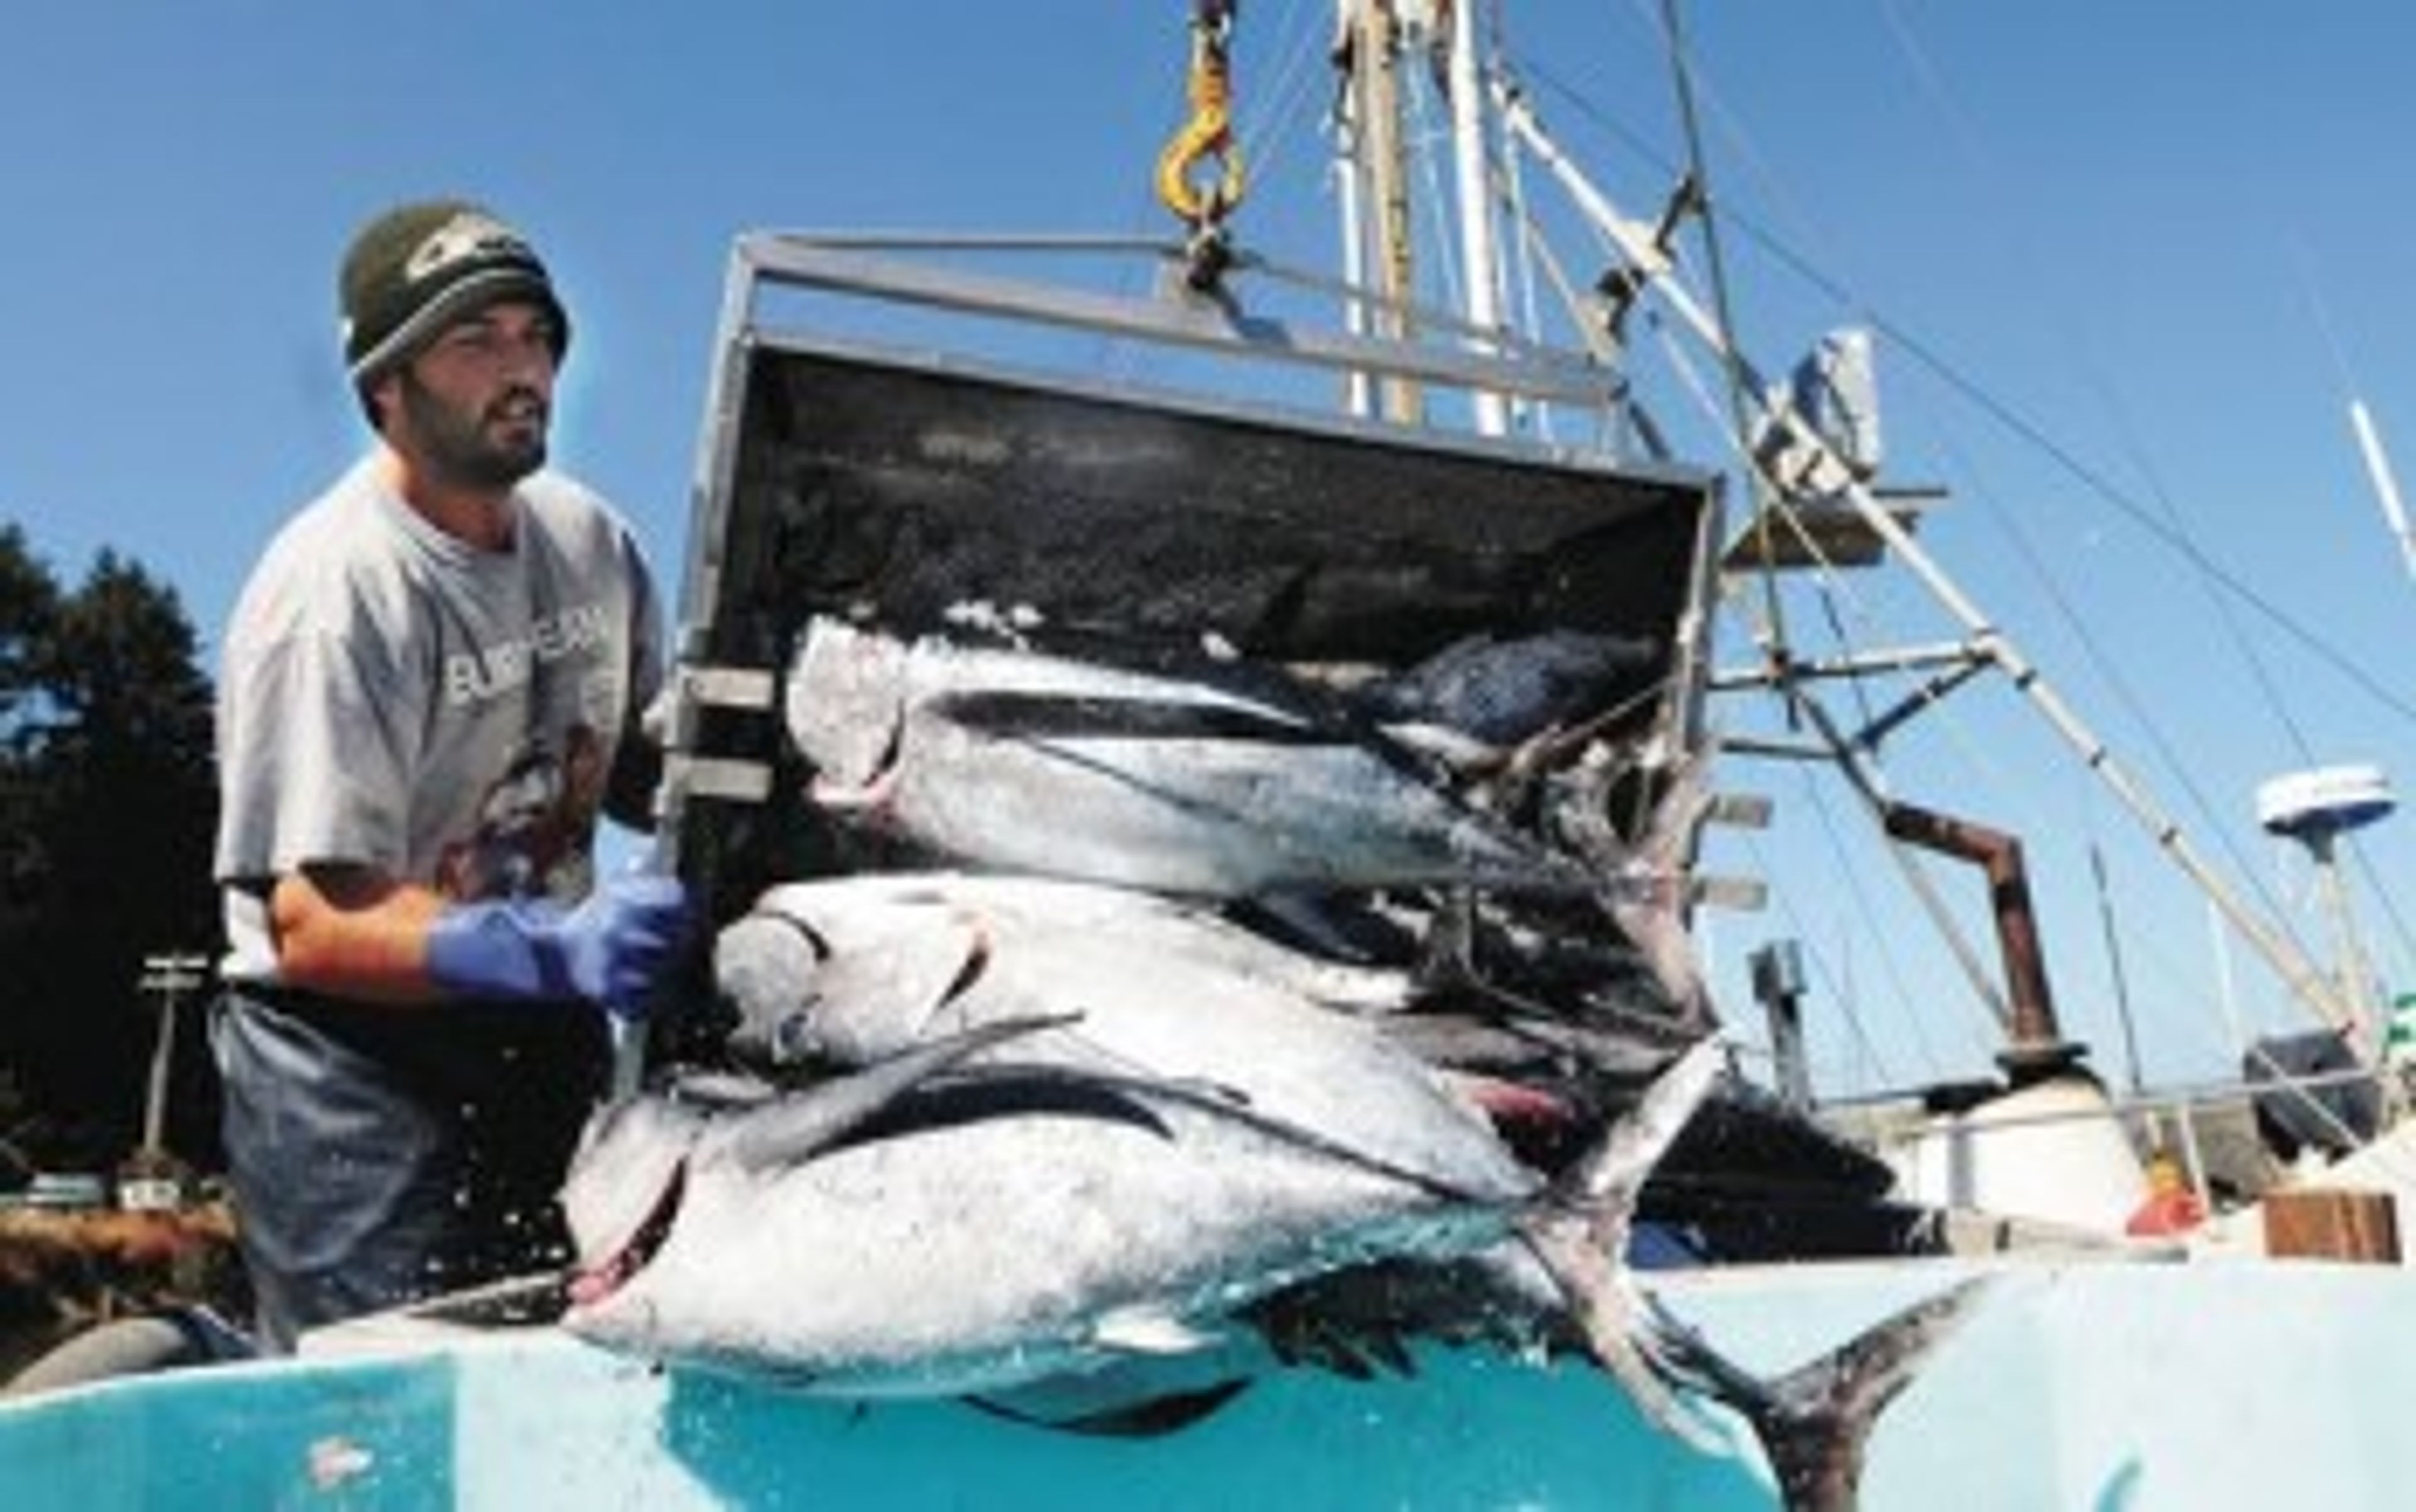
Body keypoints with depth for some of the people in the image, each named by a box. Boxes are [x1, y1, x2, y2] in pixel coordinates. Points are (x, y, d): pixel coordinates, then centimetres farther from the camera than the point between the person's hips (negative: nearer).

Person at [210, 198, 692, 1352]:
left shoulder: (587, 537, 4)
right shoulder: (335, 591, -17)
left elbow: (636, 768, 16)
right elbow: (314, 928, -22)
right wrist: (552, 947, -35)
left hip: (543, 1034, 7)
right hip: (350, 1052, -6)